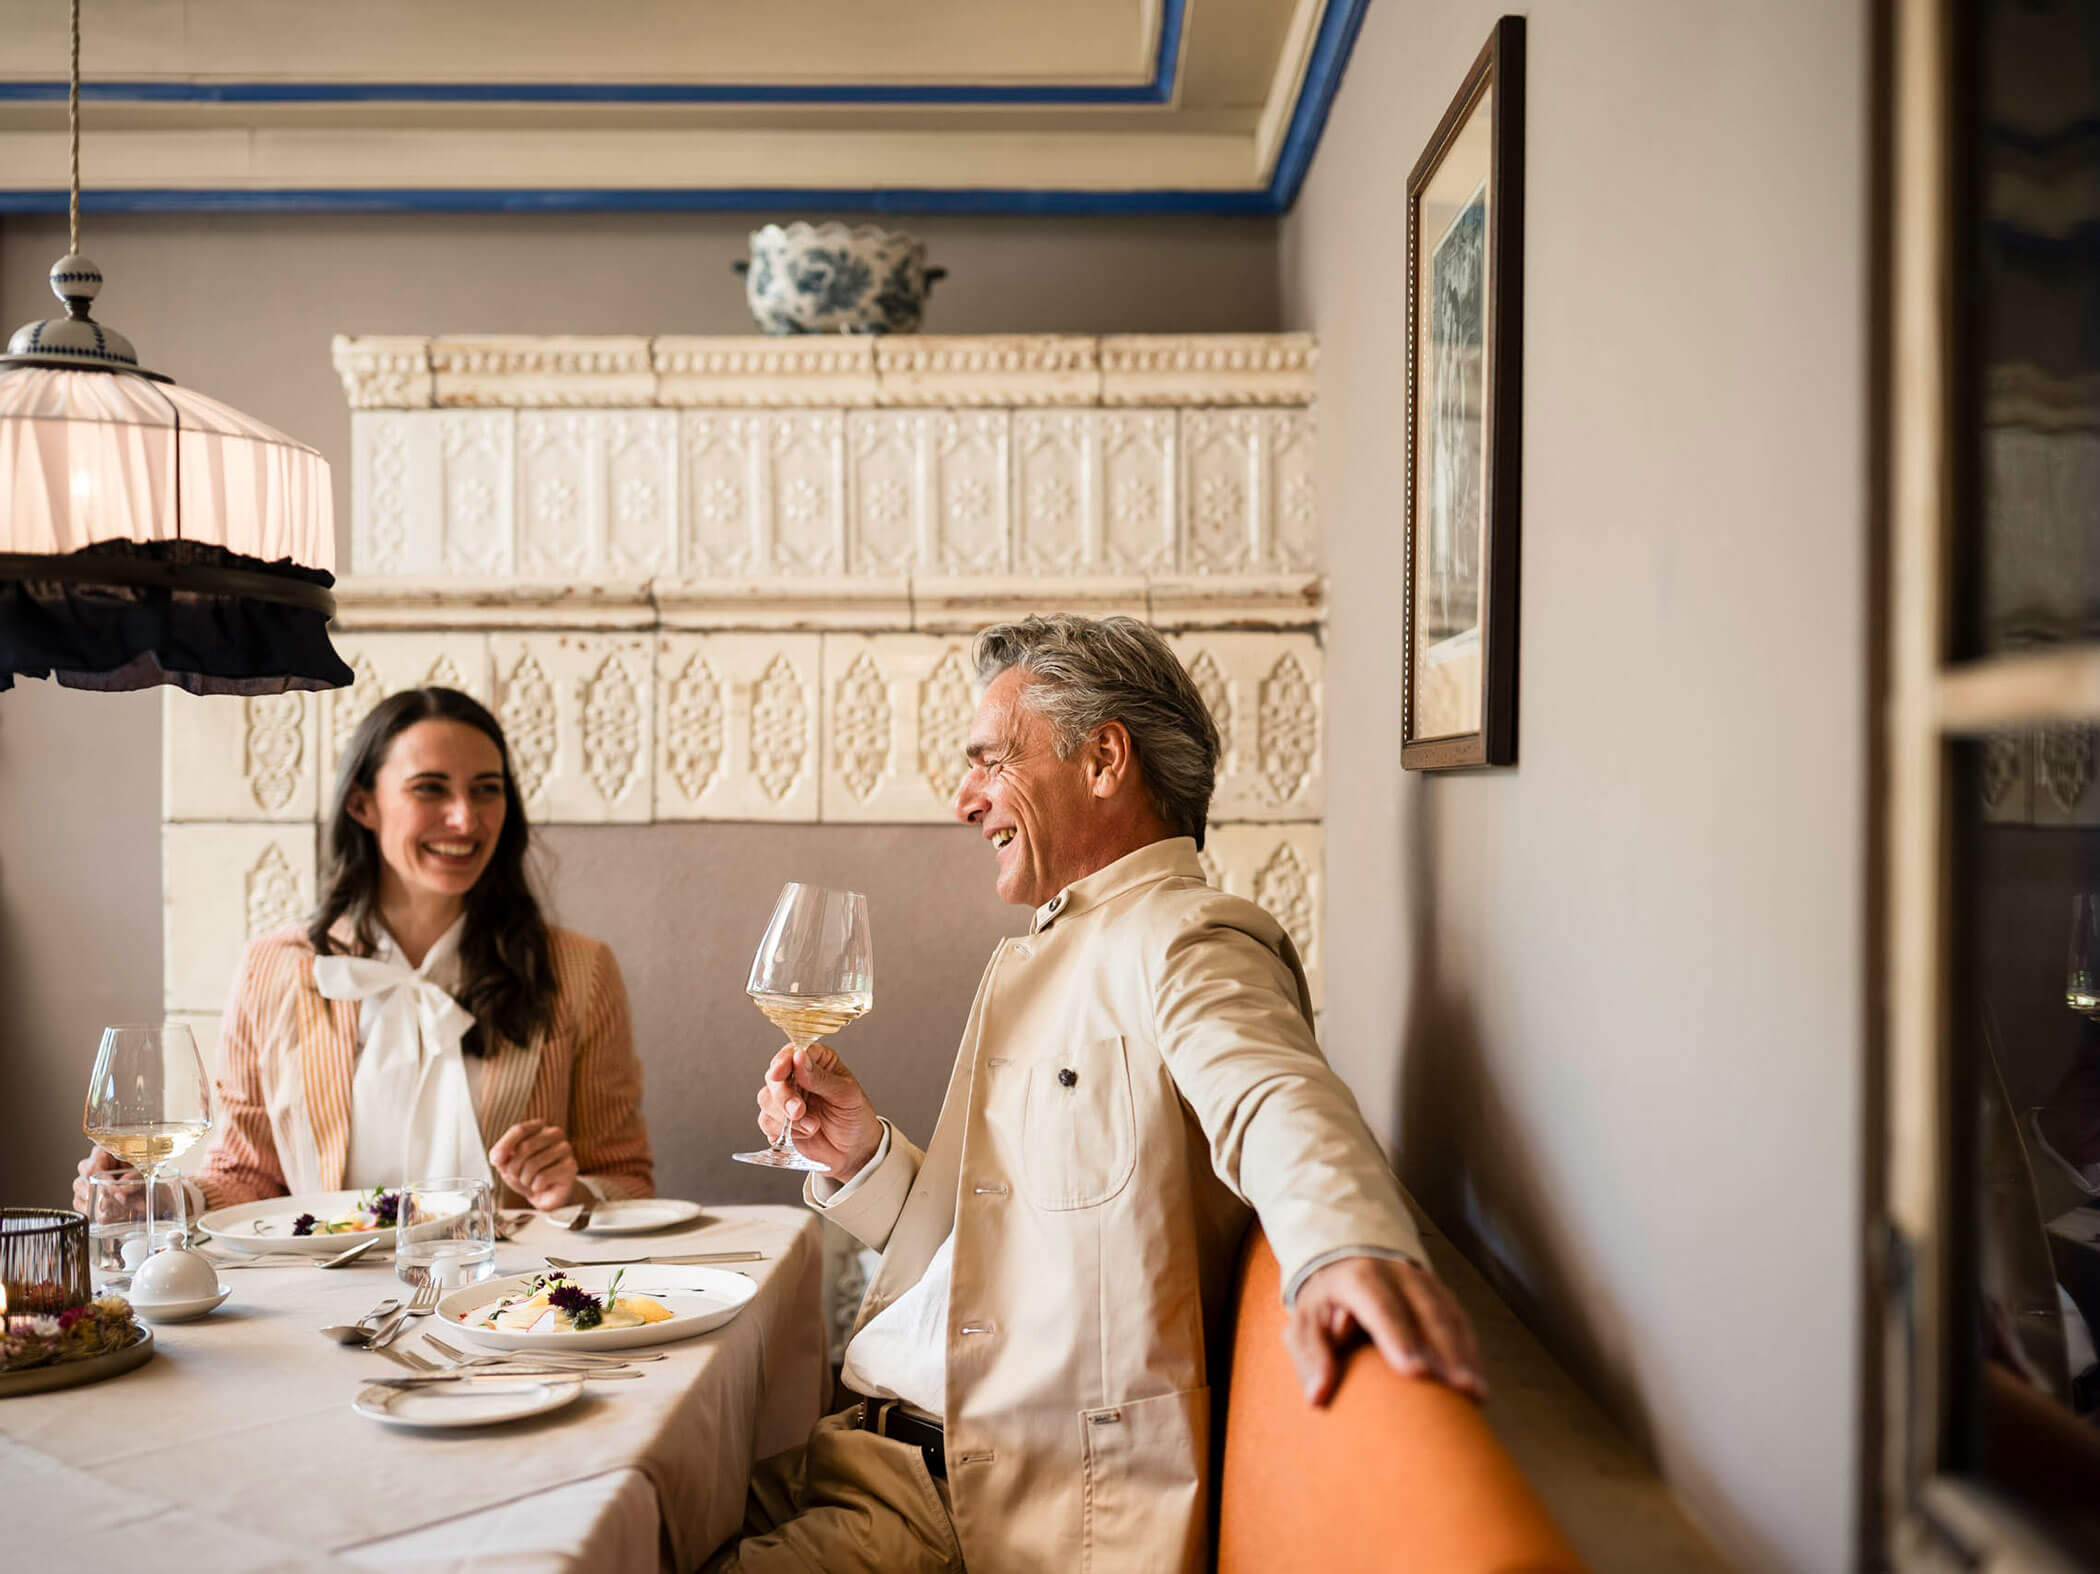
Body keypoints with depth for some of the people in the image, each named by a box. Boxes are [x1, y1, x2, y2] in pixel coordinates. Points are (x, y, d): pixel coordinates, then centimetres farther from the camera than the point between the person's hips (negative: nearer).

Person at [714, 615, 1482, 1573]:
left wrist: (1348, 1243, -51)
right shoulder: (1039, 964, 22)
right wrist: (862, 1157, 7)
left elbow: (1269, 1098, -31)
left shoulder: (1179, 938, -8)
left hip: (1058, 1494, -8)